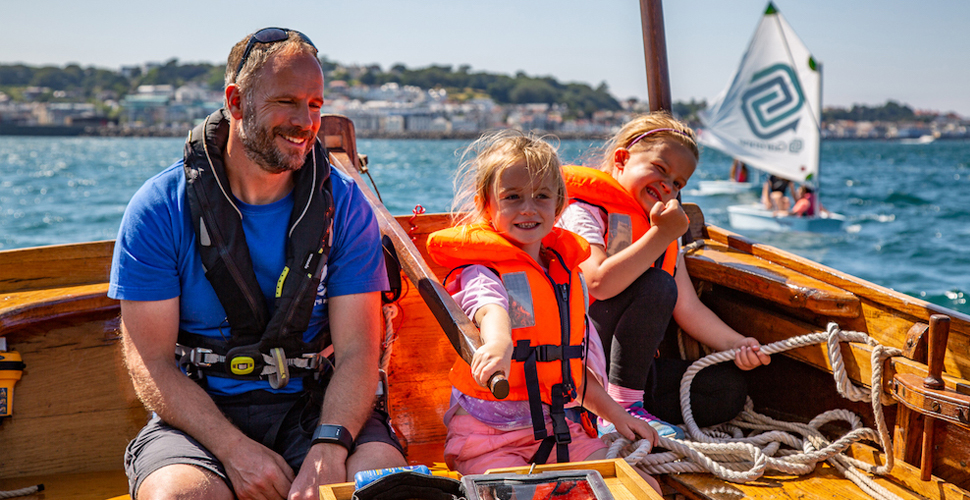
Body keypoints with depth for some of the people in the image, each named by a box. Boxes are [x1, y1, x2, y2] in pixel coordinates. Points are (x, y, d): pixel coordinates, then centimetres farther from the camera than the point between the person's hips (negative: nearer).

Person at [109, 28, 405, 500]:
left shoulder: (345, 204, 0)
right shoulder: (158, 208, -4)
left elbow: (356, 350, -5)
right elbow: (151, 363, -6)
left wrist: (328, 447, -24)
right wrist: (235, 449, -20)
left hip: (314, 408, 1)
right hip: (198, 412, -1)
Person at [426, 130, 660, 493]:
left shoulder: (568, 273, 13)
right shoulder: (480, 272, -8)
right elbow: (491, 309, -35)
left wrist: (615, 413, 24)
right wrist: (498, 343, -57)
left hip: (558, 429, 6)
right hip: (487, 433, -6)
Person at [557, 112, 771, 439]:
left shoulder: (665, 231, 15)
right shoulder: (583, 212, -10)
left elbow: (689, 309, 10)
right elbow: (600, 284, -29)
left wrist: (736, 344, -5)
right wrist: (660, 235, -26)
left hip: (629, 363, 8)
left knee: (729, 389, -6)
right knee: (657, 286, -27)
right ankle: (621, 406, -24)